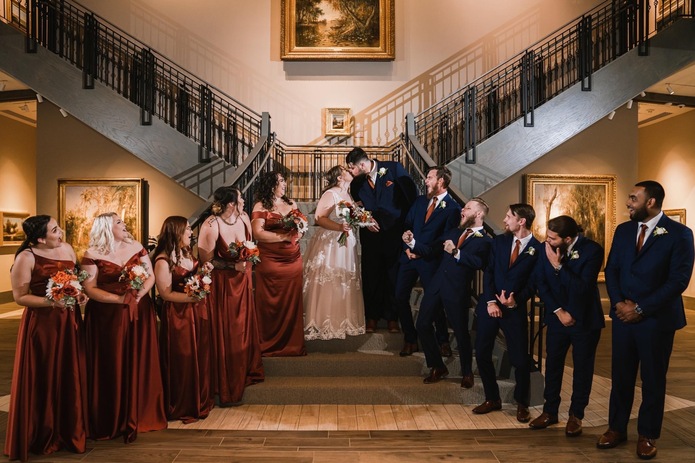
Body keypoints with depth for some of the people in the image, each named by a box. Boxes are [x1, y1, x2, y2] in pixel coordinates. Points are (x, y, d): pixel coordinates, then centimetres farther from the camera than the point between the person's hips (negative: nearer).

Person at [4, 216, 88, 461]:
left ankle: (70, 431, 27)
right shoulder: (26, 257, -12)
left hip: (69, 320, 6)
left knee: (70, 377, 12)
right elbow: (20, 296, -12)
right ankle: (43, 437, 21)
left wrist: (80, 294, -2)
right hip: (42, 323, -5)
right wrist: (52, 302, -23)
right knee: (44, 380, 4)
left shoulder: (67, 249, 5)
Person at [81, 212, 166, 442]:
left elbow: (151, 276, 4)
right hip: (107, 316, -3)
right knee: (112, 368, 3)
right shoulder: (92, 255, -6)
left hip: (140, 312, 3)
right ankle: (113, 421, 16)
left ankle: (140, 415, 21)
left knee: (139, 364, 7)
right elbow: (90, 289, -11)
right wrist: (119, 299, -20)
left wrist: (140, 293, -14)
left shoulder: (137, 247, 6)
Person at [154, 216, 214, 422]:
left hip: (197, 312, 8)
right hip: (178, 315, -8)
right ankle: (182, 408, 18)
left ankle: (200, 401, 30)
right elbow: (166, 293, -17)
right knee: (182, 361, 2)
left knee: (200, 357, 15)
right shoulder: (163, 260, -15)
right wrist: (192, 297, -24)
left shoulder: (187, 253, 10)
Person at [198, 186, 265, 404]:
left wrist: (248, 259, -8)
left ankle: (247, 372, 36)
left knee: (245, 327, 17)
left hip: (243, 280, 6)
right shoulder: (210, 226, -23)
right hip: (221, 283, -6)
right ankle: (227, 384, 19)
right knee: (225, 333, 4)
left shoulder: (244, 217, -3)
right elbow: (206, 260, -18)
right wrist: (233, 266, -23)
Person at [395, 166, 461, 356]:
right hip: (409, 255, 6)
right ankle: (410, 340, 19)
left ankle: (443, 341, 25)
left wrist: (419, 251, -13)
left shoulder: (453, 208, -8)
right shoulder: (420, 200, 11)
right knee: (400, 298, 4)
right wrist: (407, 247, -6)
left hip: (430, 260, -5)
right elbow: (407, 225, 11)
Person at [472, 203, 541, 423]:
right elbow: (488, 272, 3)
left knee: (520, 359, 0)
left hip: (515, 309, -3)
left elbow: (533, 283, -4)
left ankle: (522, 404, 24)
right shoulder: (499, 241, 7)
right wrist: (490, 302, -8)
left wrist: (516, 301, -20)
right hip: (489, 305, 4)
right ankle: (492, 399, 24)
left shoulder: (538, 249, -4)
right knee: (481, 354, 5)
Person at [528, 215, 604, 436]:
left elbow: (582, 288, -24)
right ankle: (550, 411, 24)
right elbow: (540, 282, -3)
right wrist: (558, 310, -9)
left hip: (585, 319, -3)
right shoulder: (547, 248, -9)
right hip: (557, 317, 3)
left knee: (582, 368, 9)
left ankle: (576, 415, 23)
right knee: (552, 364, 10)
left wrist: (558, 266, -28)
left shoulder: (592, 250, -18)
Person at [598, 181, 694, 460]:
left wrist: (641, 309, -15)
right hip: (623, 316, 4)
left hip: (656, 318, -4)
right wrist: (618, 302, -9)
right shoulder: (623, 230, 7)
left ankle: (647, 435, 24)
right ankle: (617, 428, 24)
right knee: (620, 375, 11)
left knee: (652, 379, 10)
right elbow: (611, 269, 8)